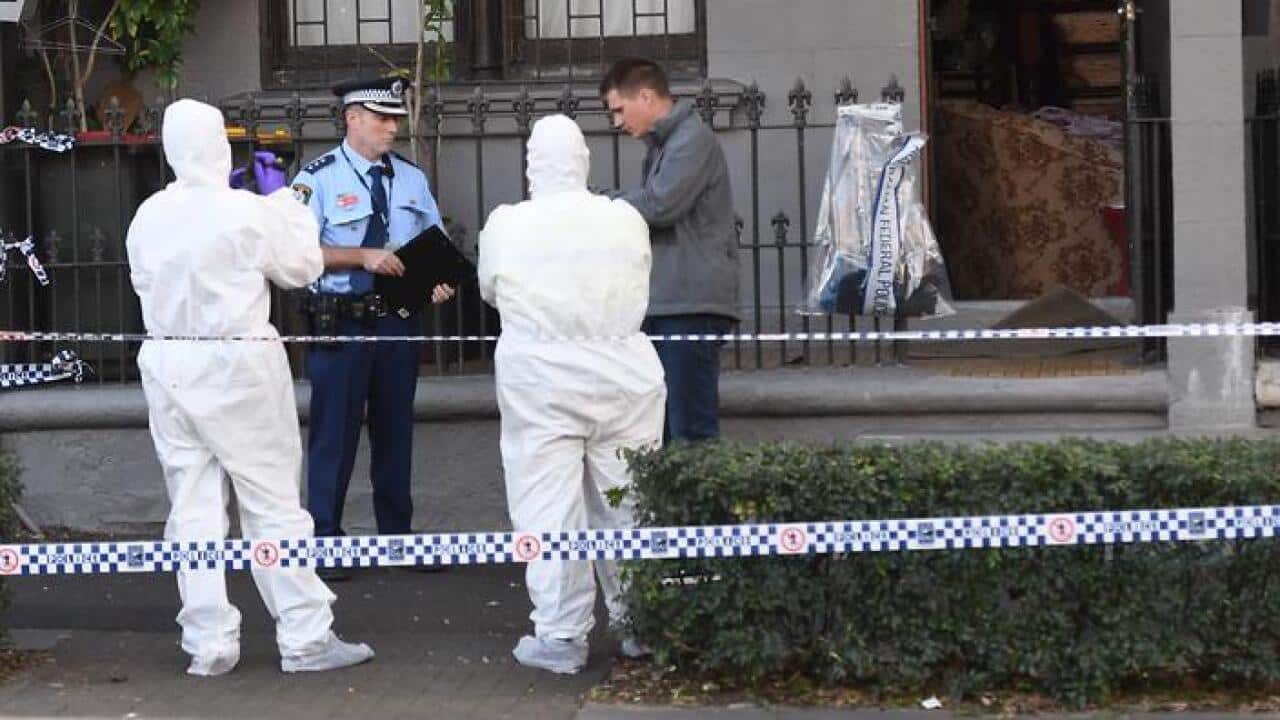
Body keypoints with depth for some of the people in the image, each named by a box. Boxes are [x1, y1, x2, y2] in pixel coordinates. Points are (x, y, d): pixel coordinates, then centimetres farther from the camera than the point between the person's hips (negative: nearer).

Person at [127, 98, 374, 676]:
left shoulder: (147, 218, 2)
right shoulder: (247, 212, -12)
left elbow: (143, 284, 10)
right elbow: (302, 266, -1)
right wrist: (288, 205, 13)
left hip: (166, 366, 5)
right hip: (236, 367, -5)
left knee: (193, 508, 8)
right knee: (273, 502, 2)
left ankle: (208, 643, 10)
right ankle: (304, 637, 4)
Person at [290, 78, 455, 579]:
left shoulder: (411, 179, 10)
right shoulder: (319, 179, -6)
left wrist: (440, 281, -8)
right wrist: (363, 257, -21)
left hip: (398, 318, 5)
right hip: (340, 320, -5)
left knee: (396, 427, 13)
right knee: (334, 430, -3)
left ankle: (397, 534, 23)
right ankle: (324, 539, 4)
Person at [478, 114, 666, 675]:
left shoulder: (505, 226, -5)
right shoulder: (627, 220, -1)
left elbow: (489, 291, 11)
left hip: (540, 383, -2)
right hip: (624, 376, 2)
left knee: (549, 507, 2)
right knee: (626, 502, 11)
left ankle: (561, 636, 2)